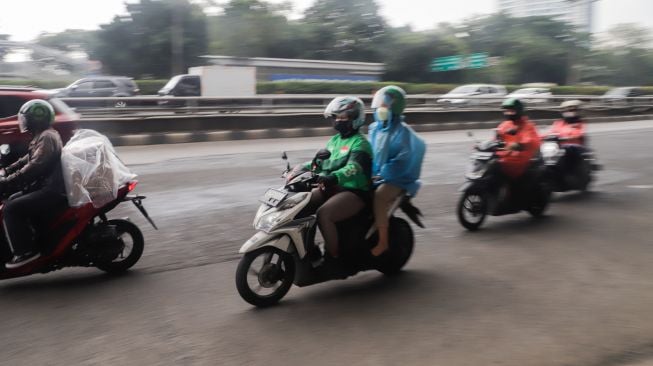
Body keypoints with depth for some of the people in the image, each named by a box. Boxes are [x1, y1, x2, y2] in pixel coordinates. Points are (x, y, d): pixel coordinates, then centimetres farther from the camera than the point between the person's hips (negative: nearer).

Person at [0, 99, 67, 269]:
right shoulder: (42, 136, 19)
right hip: (45, 186, 11)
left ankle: (25, 251, -14)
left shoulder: (47, 137, -16)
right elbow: (27, 160, 25)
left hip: (52, 190, -11)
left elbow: (33, 168, -25)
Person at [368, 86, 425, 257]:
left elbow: (404, 159, -19)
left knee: (378, 196, -33)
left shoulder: (402, 131, -9)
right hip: (375, 176, 7)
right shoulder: (375, 128, 13)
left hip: (397, 179, -7)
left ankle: (383, 241, -25)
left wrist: (382, 174, -25)